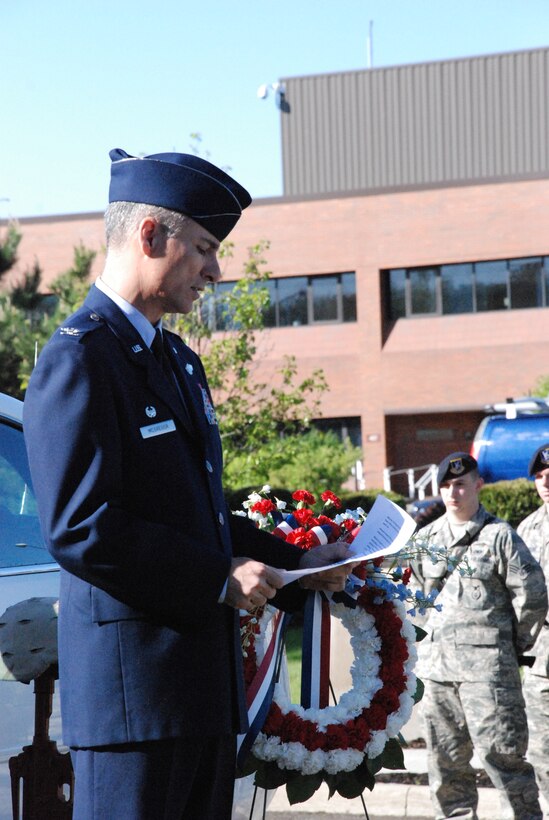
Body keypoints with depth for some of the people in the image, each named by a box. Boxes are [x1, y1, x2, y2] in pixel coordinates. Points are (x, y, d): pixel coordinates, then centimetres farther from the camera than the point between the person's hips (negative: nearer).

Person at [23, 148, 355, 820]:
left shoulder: (179, 361, 19)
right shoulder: (79, 358, -12)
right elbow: (79, 528, -21)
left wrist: (293, 563, 13)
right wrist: (219, 578, -18)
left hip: (204, 678, 9)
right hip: (132, 684, -9)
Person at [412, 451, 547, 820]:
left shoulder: (499, 535, -3)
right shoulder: (426, 537, 11)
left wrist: (516, 645, 3)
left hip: (488, 666, -5)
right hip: (437, 664, 5)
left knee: (500, 751, -8)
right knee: (446, 757, 11)